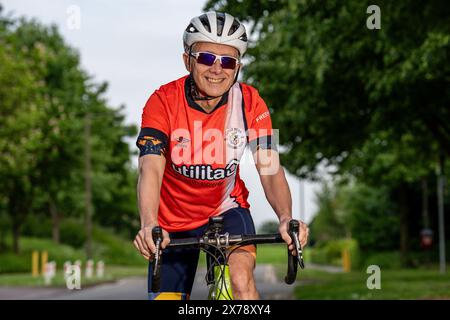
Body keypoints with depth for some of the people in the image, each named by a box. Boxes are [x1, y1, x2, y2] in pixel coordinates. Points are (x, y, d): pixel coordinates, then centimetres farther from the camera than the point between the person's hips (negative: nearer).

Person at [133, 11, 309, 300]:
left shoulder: (250, 103, -16)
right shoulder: (163, 101, -21)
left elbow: (270, 170, -22)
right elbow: (151, 168, -32)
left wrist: (286, 218, -42)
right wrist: (148, 225, -50)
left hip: (226, 211, 0)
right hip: (174, 221, 0)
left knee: (241, 280, -28)